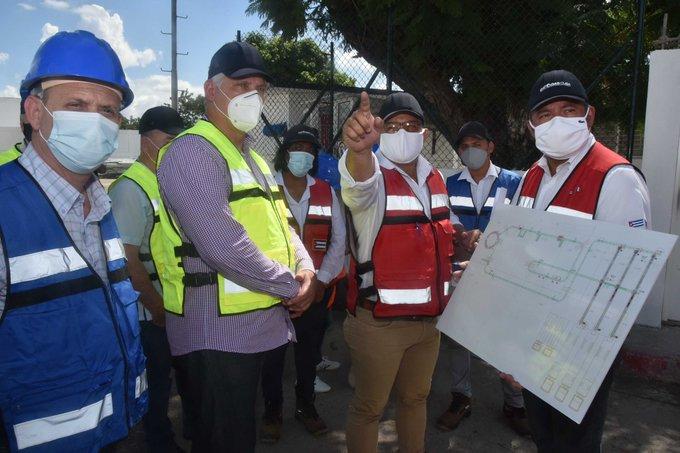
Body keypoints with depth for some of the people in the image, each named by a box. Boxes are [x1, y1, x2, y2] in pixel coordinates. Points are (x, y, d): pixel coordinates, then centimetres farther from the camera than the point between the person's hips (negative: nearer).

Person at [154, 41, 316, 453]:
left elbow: (279, 223, 18)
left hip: (259, 323, 9)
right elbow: (224, 246, -26)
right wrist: (291, 286, -14)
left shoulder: (251, 157, 16)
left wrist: (306, 269, -2)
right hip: (218, 330, -9)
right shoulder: (192, 151, -15)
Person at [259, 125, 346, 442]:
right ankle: (272, 410, 26)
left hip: (317, 289, 3)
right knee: (272, 352, 7)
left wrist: (322, 280, -3)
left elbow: (338, 240, 5)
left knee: (310, 350, 14)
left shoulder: (326, 193, 7)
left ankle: (305, 405, 33)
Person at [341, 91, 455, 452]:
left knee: (416, 398, 23)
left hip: (429, 318, 6)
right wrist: (358, 148, -60)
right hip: (379, 322, -6)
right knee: (369, 407, 8)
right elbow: (358, 182, -38)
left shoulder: (435, 178, 7)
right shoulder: (372, 175, -12)